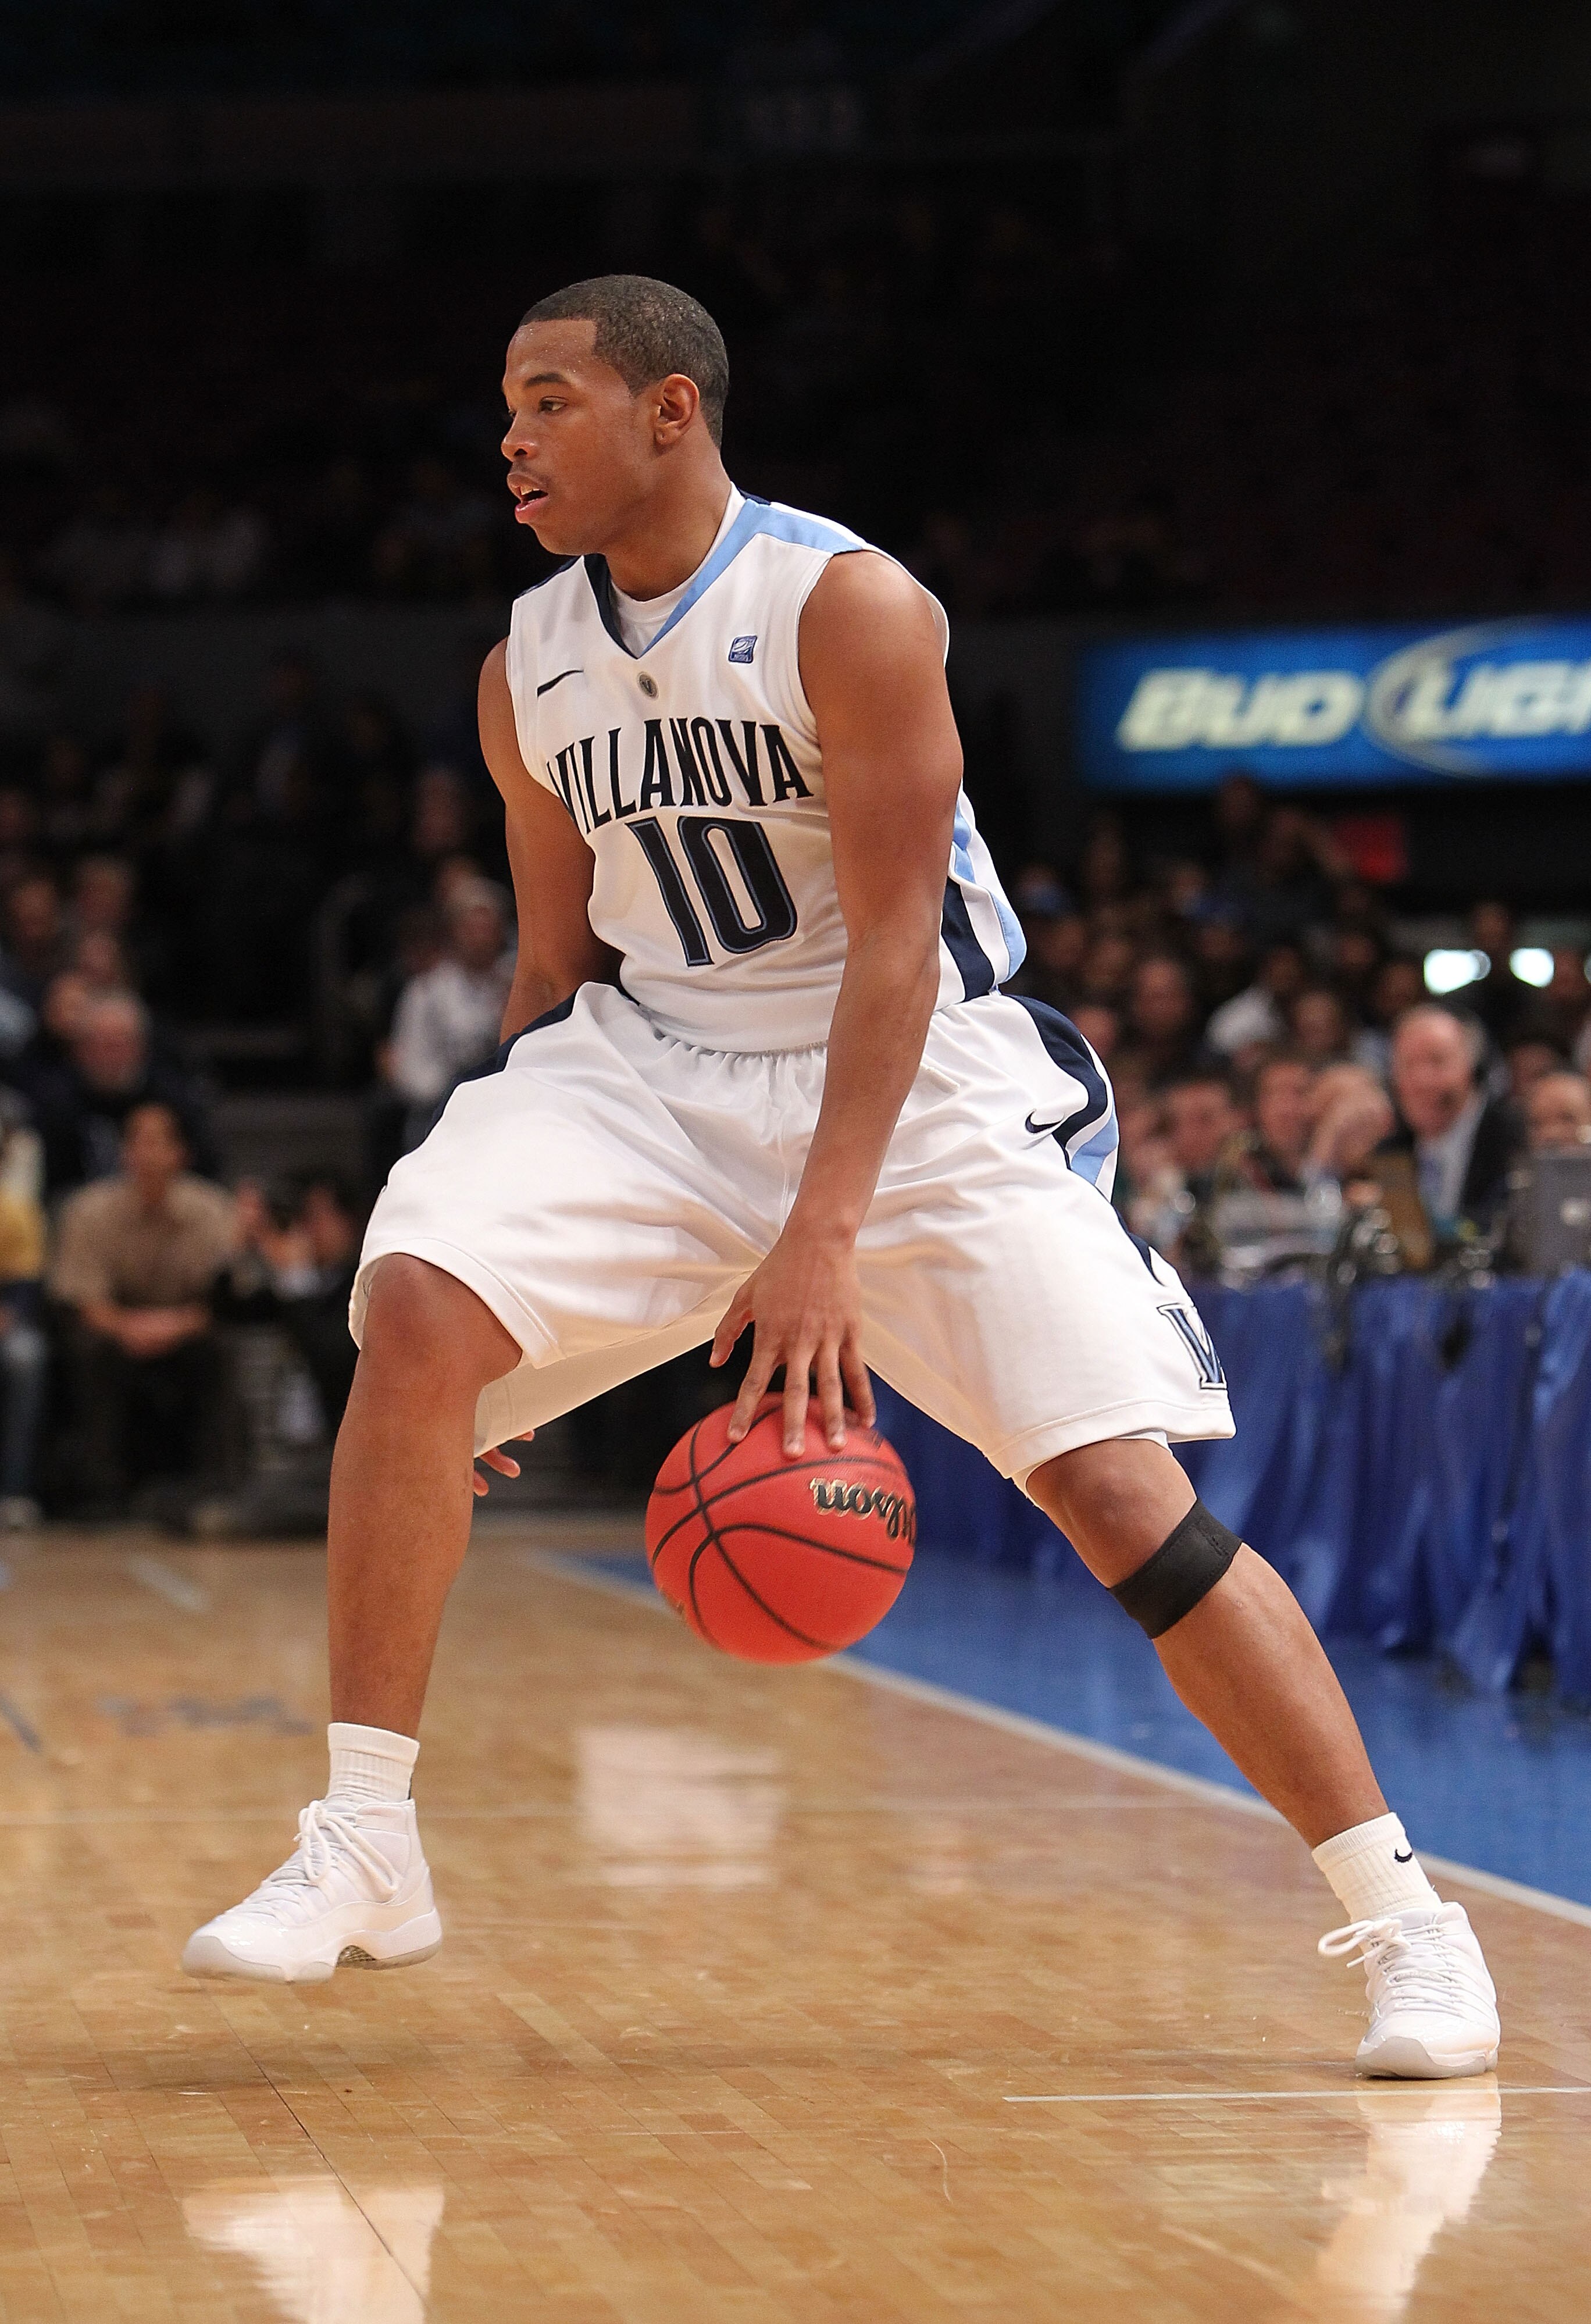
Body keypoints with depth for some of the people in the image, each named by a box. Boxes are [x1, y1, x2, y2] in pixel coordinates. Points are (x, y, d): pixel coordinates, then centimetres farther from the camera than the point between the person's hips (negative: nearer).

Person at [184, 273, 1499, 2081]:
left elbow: (894, 944, -20)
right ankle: (363, 1852, -14)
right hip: (655, 1067, 4)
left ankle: (1400, 1920, -3)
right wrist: (518, 1220, 9)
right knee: (419, 1306, -22)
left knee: (1124, 1493, -13)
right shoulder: (528, 674, 2)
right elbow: (559, 968, 12)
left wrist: (823, 1236, -29)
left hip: (918, 1079, -4)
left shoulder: (847, 609, -16)